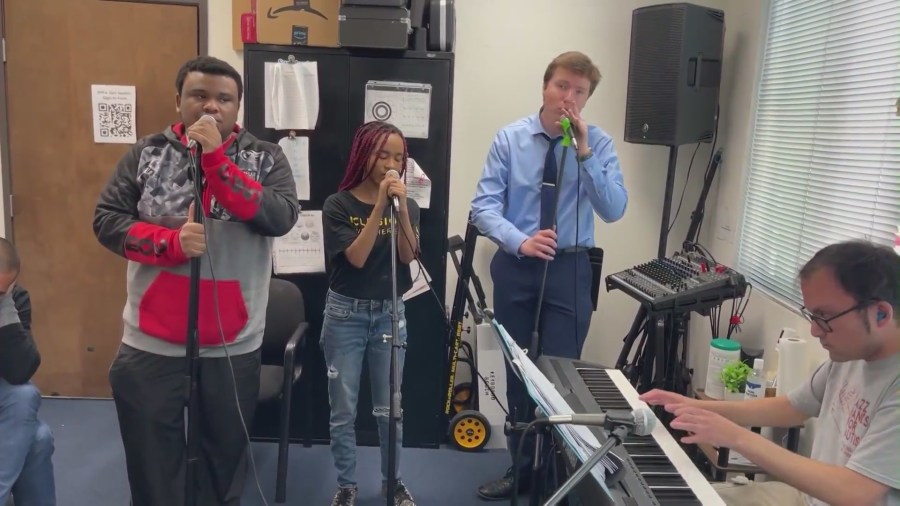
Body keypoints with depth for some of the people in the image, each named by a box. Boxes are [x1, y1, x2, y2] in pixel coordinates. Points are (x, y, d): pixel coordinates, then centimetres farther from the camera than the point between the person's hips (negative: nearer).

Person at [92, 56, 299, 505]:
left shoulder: (265, 158, -2)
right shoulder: (147, 153, 1)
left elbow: (281, 218, -18)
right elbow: (107, 219, -3)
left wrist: (215, 159, -22)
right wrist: (170, 242, -19)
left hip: (234, 345, 0)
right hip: (152, 343, 0)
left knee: (225, 458, 19)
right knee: (152, 463, 14)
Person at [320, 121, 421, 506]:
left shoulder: (407, 205, 1)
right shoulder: (338, 205, -8)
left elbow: (408, 255, -11)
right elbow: (356, 256, -18)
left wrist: (401, 206, -23)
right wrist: (380, 204, -23)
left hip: (390, 314, 2)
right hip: (345, 314, -2)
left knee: (389, 408, 10)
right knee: (343, 410, 6)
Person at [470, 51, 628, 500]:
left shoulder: (599, 143, -3)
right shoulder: (510, 138, -4)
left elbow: (614, 209, -16)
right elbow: (483, 206, -10)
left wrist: (585, 153, -24)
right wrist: (521, 241, -28)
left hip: (569, 269, -1)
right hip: (515, 267, 2)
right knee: (516, 370, 14)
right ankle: (522, 466, 34)